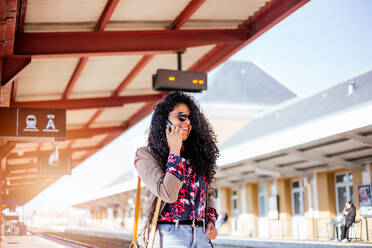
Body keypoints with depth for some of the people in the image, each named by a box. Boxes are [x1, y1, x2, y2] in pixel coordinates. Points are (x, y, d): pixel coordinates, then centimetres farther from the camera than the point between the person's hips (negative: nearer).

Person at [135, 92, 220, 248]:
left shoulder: (197, 154, 14)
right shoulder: (146, 155, -1)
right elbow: (168, 194, -15)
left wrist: (211, 220, 10)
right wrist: (174, 152, -9)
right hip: (169, 235, -5)